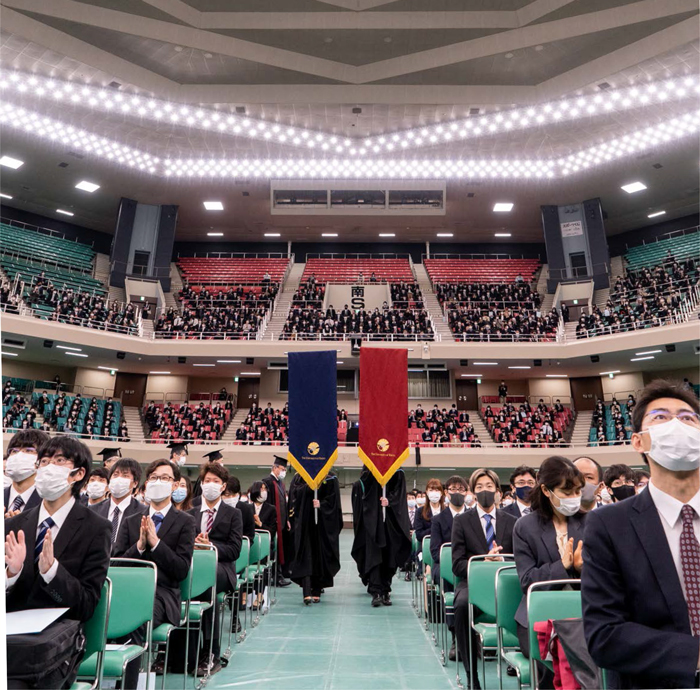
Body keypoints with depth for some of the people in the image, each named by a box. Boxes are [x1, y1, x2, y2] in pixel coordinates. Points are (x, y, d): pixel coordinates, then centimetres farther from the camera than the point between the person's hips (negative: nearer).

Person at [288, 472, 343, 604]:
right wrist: (310, 485, -15)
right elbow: (295, 494, -3)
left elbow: (333, 498, -2)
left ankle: (317, 591, 14)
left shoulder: (330, 479, 5)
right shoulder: (299, 477, 9)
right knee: (305, 556, -5)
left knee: (320, 556, 4)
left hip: (322, 524, 0)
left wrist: (321, 504, -17)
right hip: (304, 522, 0)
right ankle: (306, 593, -7)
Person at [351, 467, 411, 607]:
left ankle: (385, 591, 18)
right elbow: (361, 486, -2)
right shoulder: (369, 467, 6)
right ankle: (376, 592, -5)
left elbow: (399, 490, -2)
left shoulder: (397, 470, 6)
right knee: (374, 555, -6)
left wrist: (390, 500, -19)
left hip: (390, 519, 1)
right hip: (371, 518, -1)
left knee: (388, 556, 6)